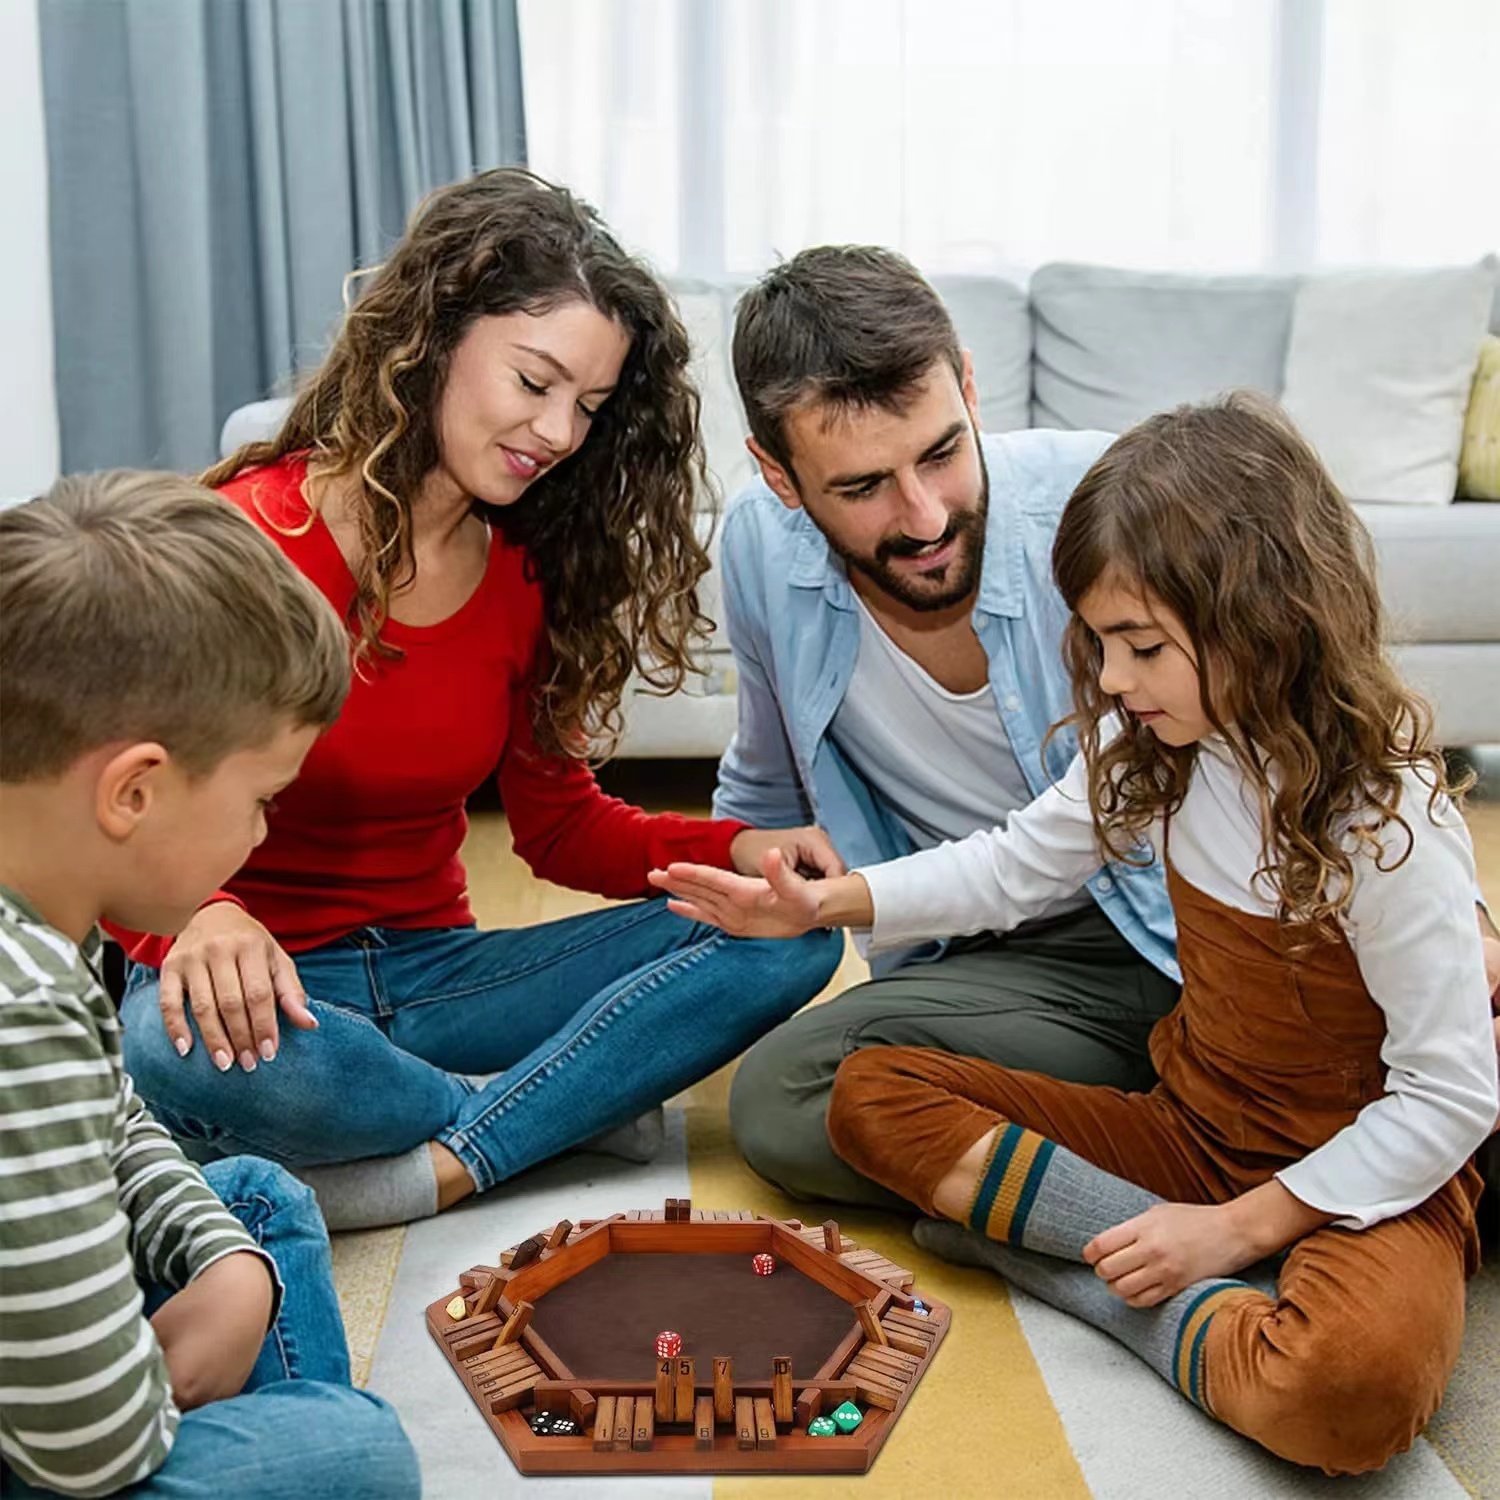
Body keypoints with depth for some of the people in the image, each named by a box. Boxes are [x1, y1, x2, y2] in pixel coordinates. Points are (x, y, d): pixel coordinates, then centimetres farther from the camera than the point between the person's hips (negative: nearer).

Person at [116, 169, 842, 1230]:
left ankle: (435, 1167, -22)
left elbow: (560, 823, 10)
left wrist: (735, 848, -8)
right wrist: (197, 917, -39)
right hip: (269, 984, -5)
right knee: (189, 1050, -42)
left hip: (431, 970, 6)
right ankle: (577, 1100, -16)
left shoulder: (527, 570, 4)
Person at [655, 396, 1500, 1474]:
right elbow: (1018, 866, 9)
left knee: (1350, 1384, -41)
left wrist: (1239, 1226, -21)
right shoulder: (1155, 747, -4)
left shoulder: (1385, 818, -23)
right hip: (1192, 1129, 7)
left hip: (1366, 1174, -7)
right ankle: (1208, 1297, -14)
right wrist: (825, 901, -3)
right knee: (871, 1092, -6)